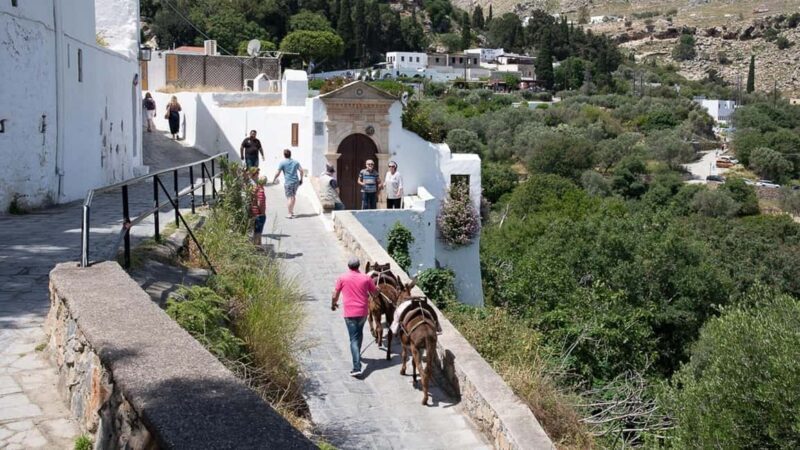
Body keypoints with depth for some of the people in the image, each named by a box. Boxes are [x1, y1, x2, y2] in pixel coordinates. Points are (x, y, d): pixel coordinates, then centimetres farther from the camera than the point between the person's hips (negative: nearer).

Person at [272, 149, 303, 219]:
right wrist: (301, 179, 14)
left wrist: (274, 179, 7)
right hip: (296, 181, 5)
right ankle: (292, 211, 28)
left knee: (289, 197, -2)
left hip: (288, 182, -4)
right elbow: (301, 170, 4)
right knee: (293, 196, 20)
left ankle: (290, 214, -3)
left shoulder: (283, 163, -5)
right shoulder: (295, 162, 7)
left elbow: (278, 173, -7)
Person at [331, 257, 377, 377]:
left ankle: (357, 368, -15)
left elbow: (335, 295, 1)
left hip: (350, 313, -3)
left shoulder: (342, 278, -4)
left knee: (354, 339, -4)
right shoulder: (366, 278, 0)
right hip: (363, 312, 3)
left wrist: (333, 304, 21)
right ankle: (357, 355, 46)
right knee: (359, 333, 28)